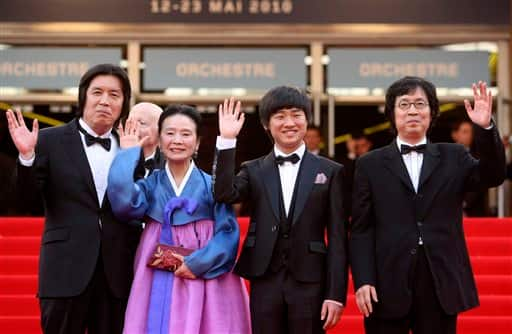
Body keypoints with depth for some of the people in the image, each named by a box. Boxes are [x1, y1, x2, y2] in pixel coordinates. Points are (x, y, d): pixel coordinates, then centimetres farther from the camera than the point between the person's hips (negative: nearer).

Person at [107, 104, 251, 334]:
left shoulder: (212, 185, 0)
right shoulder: (151, 184, 6)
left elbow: (228, 233, -5)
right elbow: (124, 203, -15)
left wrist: (198, 263, -15)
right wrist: (129, 152, -5)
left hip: (203, 279, -2)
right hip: (159, 283, 2)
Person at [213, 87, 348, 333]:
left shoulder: (330, 172, 5)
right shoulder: (254, 171, 9)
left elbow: (337, 237, 1)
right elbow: (224, 194, -12)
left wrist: (336, 294, -5)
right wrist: (227, 140, -15)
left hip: (309, 283, -1)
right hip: (265, 283, 1)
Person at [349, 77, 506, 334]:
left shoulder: (453, 157, 12)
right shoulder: (371, 165, 7)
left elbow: (492, 176, -6)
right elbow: (361, 229, 3)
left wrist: (485, 128, -20)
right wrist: (363, 281, -8)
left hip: (441, 284, 1)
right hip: (389, 284, -1)